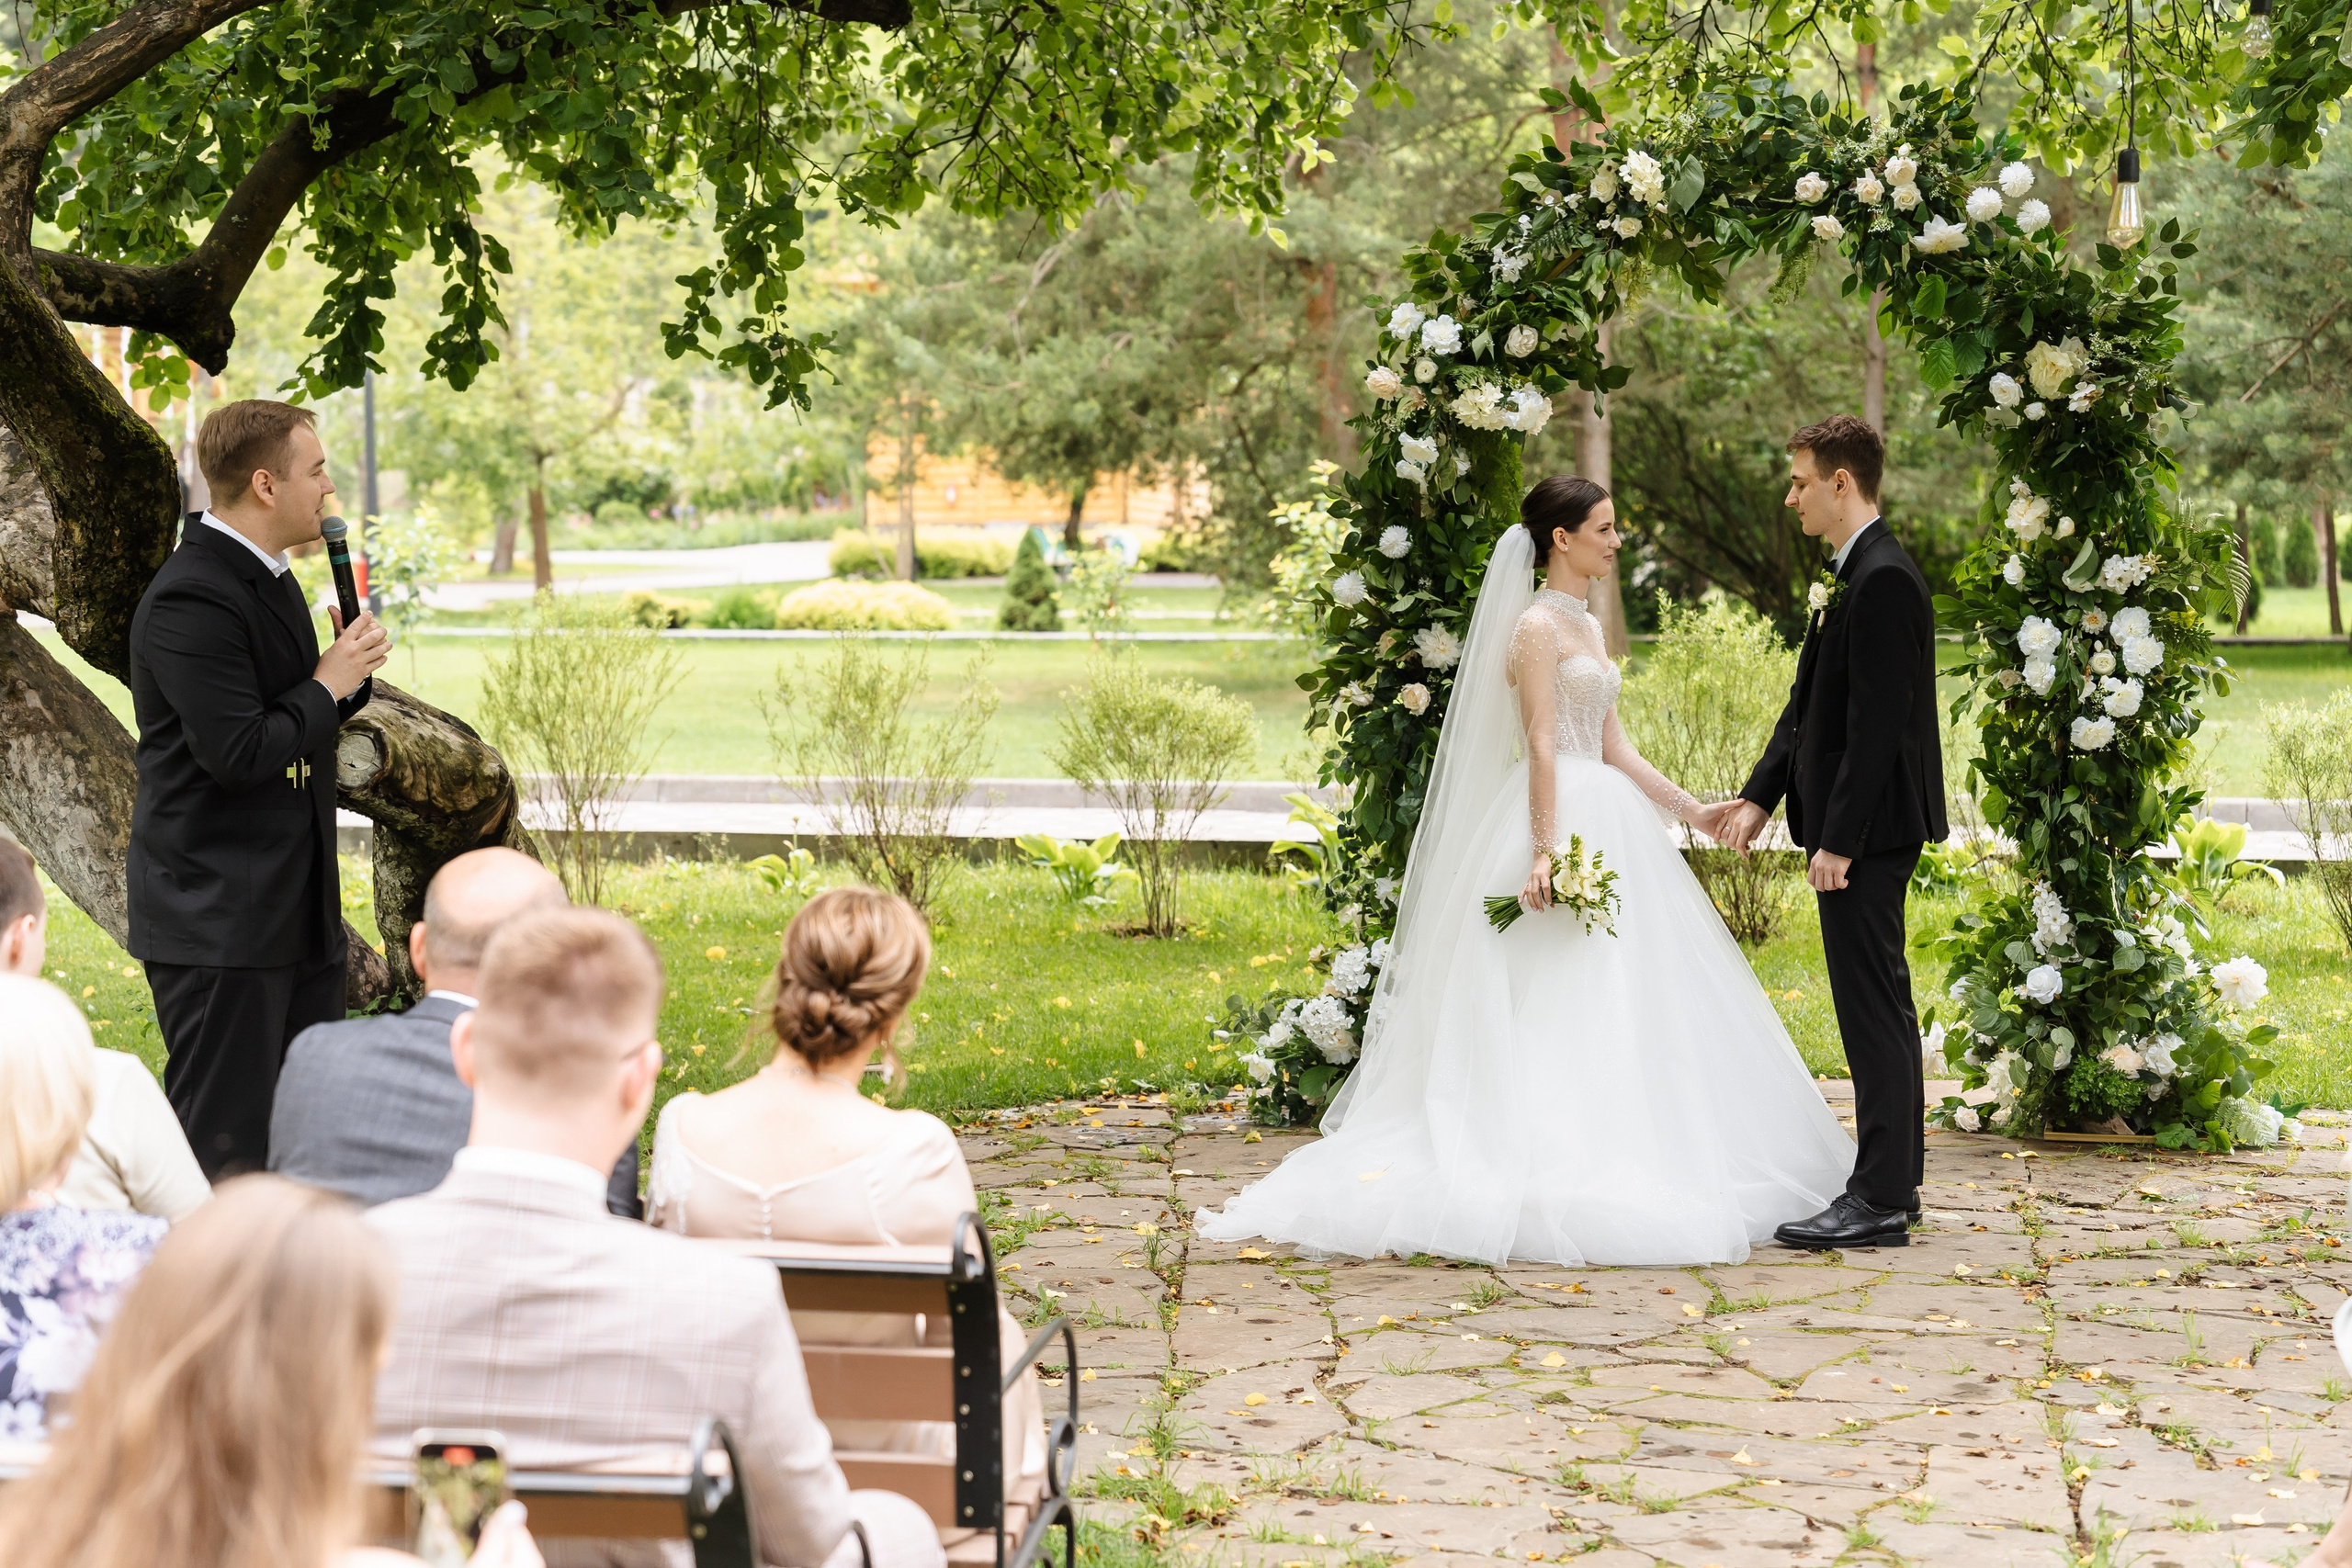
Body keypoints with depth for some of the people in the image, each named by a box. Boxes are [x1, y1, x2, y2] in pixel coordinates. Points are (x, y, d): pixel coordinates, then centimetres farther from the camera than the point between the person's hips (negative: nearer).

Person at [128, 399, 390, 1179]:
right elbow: (238, 752, -25)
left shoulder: (267, 578, 13)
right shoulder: (191, 600, -19)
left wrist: (347, 671, 2)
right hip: (219, 918, -10)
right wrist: (328, 685, -12)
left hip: (297, 909, 10)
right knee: (224, 1152, -4)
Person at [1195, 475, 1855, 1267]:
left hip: (1607, 821, 10)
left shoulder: (1586, 626, 17)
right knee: (1555, 1006, -8)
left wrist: (1692, 811, 15)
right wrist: (1546, 852, -24)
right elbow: (1542, 745, -18)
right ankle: (1560, 1183, -7)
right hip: (1561, 819, -10)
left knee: (1615, 1006, 8)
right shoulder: (1537, 625, -10)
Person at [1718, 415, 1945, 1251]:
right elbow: (1811, 706, 19)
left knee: (1873, 1008, -8)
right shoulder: (1853, 575, 15)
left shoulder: (1884, 580, -17)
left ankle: (1881, 1200, -5)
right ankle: (1893, 1181, 22)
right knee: (1881, 1004, 14)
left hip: (1867, 832, -11)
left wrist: (1838, 840, -22)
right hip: (1859, 829, 11)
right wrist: (1759, 797, 13)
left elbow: (1876, 726, -21)